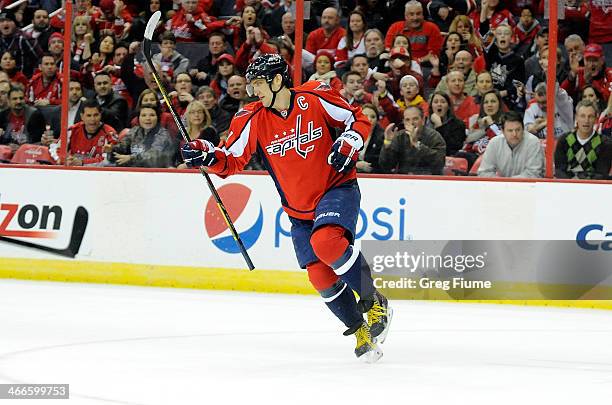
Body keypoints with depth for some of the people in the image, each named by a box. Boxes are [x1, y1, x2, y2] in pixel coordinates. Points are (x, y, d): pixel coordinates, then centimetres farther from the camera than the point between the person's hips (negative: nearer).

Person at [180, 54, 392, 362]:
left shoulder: (316, 98, -12)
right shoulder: (252, 119, -6)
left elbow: (358, 119, 1)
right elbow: (231, 161, -7)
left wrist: (348, 145, -16)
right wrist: (206, 155, -26)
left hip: (337, 188, -4)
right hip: (299, 209, 4)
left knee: (326, 242, -32)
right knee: (320, 276, -5)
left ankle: (373, 302, -12)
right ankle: (359, 330, 16)